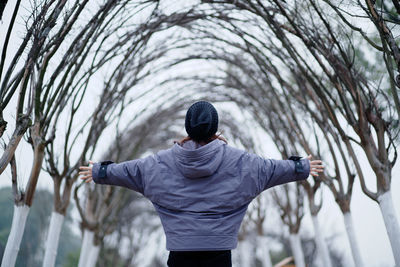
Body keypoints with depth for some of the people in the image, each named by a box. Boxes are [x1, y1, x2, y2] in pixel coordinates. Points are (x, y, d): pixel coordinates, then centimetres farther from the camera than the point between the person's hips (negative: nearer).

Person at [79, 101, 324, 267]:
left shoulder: (161, 163, 0)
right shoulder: (239, 162, -2)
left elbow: (128, 169, 11)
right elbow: (273, 168, 9)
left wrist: (99, 171, 29)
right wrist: (303, 168, 25)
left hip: (180, 247, 1)